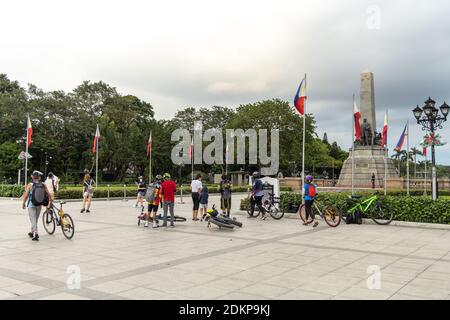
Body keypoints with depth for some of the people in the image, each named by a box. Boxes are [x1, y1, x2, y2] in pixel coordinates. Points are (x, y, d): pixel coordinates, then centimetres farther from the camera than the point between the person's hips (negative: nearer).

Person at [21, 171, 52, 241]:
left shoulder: (30, 185, -10)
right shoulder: (43, 185, -2)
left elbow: (26, 195, -12)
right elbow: (49, 195, -2)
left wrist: (23, 204, 1)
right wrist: (49, 203, 11)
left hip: (31, 205, -4)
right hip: (39, 205, 4)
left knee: (33, 220, -1)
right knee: (35, 220, 19)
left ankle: (36, 234, -14)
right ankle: (32, 232, 35)